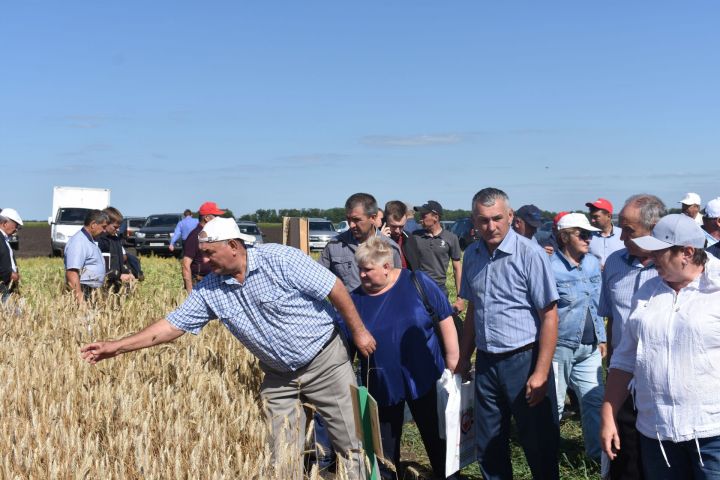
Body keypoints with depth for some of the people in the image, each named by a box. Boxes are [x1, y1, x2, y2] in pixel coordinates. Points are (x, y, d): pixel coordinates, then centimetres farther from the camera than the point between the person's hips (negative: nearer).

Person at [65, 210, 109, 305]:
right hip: (83, 292, -9)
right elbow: (72, 274, -23)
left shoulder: (91, 240, 18)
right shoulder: (78, 242, -14)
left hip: (92, 293, 9)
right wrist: (80, 301, -28)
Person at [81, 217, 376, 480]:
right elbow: (172, 326, -5)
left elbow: (334, 287, -14)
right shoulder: (210, 290, -5)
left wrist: (358, 331, -9)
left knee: (354, 444, 2)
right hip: (278, 377, 4)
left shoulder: (279, 259, -19)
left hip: (325, 360, -4)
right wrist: (116, 347, -10)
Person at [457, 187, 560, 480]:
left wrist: (541, 372, -17)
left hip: (523, 359, -5)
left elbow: (549, 316, -14)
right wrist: (464, 357, 15)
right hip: (486, 362, 6)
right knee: (488, 444, 16)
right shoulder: (472, 255, 4)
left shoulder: (529, 254, -14)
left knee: (538, 443, 6)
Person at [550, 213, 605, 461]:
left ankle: (598, 451, 22)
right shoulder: (550, 267, -15)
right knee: (554, 403, 7)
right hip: (560, 346, -6)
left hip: (589, 348, 6)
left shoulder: (593, 263, 7)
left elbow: (597, 303, 15)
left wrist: (601, 338, 16)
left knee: (595, 399, 9)